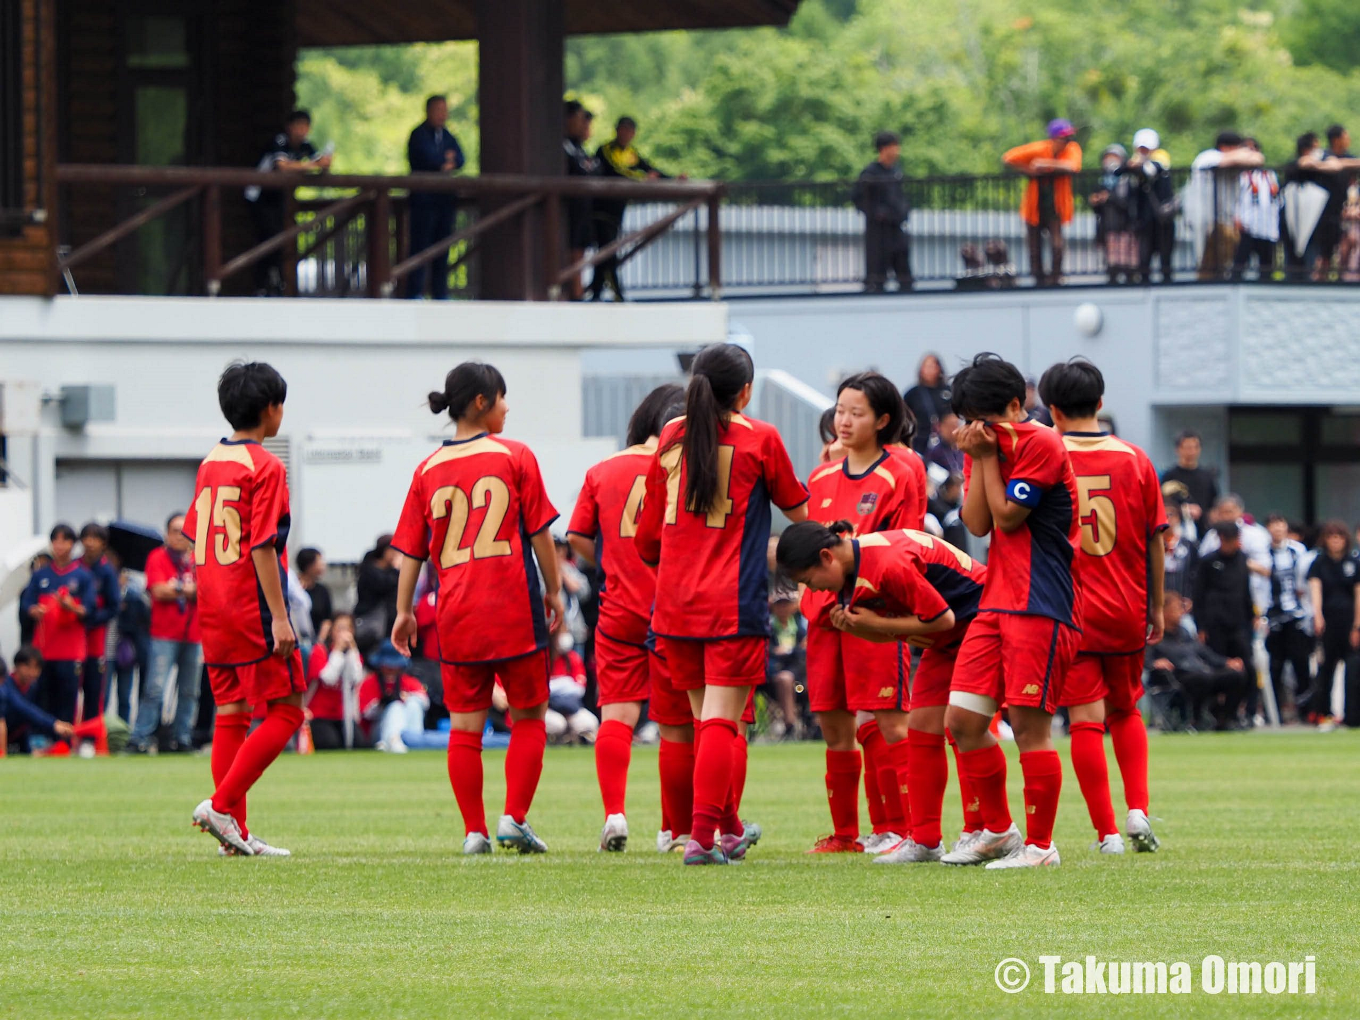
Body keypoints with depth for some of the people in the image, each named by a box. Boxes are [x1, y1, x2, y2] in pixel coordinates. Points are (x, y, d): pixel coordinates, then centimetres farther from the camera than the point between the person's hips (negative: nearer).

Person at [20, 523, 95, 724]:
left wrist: (72, 608, -21)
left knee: (67, 701, -6)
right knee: (44, 701, -1)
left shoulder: (83, 576, 4)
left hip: (71, 651, -2)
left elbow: (89, 610, -1)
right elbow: (26, 604, 6)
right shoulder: (40, 575, 10)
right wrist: (35, 611, -16)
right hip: (43, 649, 2)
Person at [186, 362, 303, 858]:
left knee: (231, 713, 10)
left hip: (214, 612, 8)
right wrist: (279, 616, -18)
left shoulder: (209, 464, 12)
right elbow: (262, 546, -17)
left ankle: (235, 831, 8)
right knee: (284, 713, -3)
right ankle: (222, 805, -13)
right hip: (253, 610, -8)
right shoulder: (265, 467, -11)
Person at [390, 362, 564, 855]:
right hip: (514, 609, -3)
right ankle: (514, 818, -1)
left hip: (456, 613, 3)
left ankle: (474, 831, 4)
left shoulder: (428, 469, 6)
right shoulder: (515, 456, -2)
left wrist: (404, 611, 15)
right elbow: (540, 532, 0)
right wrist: (554, 590, 11)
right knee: (528, 716, 9)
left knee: (465, 725, 6)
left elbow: (411, 550, 8)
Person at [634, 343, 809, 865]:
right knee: (722, 720, -6)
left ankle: (729, 828, 27)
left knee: (706, 718, 16)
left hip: (675, 602, 4)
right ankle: (703, 836, -15)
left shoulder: (670, 438, 9)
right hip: (734, 603, -4)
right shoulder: (759, 438, -2)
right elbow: (796, 508, 15)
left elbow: (647, 538, 14)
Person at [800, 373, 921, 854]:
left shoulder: (898, 477, -3)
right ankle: (845, 833, 17)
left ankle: (896, 829, -3)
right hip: (825, 610, 6)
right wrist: (810, 595, 9)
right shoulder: (822, 479, 16)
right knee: (833, 725, 9)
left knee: (885, 723, -8)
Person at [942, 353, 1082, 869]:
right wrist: (977, 459, -2)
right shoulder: (985, 449, 16)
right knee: (962, 720, 4)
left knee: (1029, 725, -8)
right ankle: (996, 830, 19)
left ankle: (1040, 844, 1)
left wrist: (988, 457, -6)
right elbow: (977, 523, 5)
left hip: (1040, 607, -8)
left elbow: (1007, 515, -12)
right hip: (995, 603, 8)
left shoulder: (1040, 444, -8)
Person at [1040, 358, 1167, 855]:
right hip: (1127, 610, 3)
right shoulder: (1134, 459, 1)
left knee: (1086, 719, -1)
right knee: (1125, 712, 20)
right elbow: (1155, 540, 5)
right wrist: (1156, 606, 15)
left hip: (1068, 609, -3)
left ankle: (1107, 831, -4)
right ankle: (1137, 809, 5)